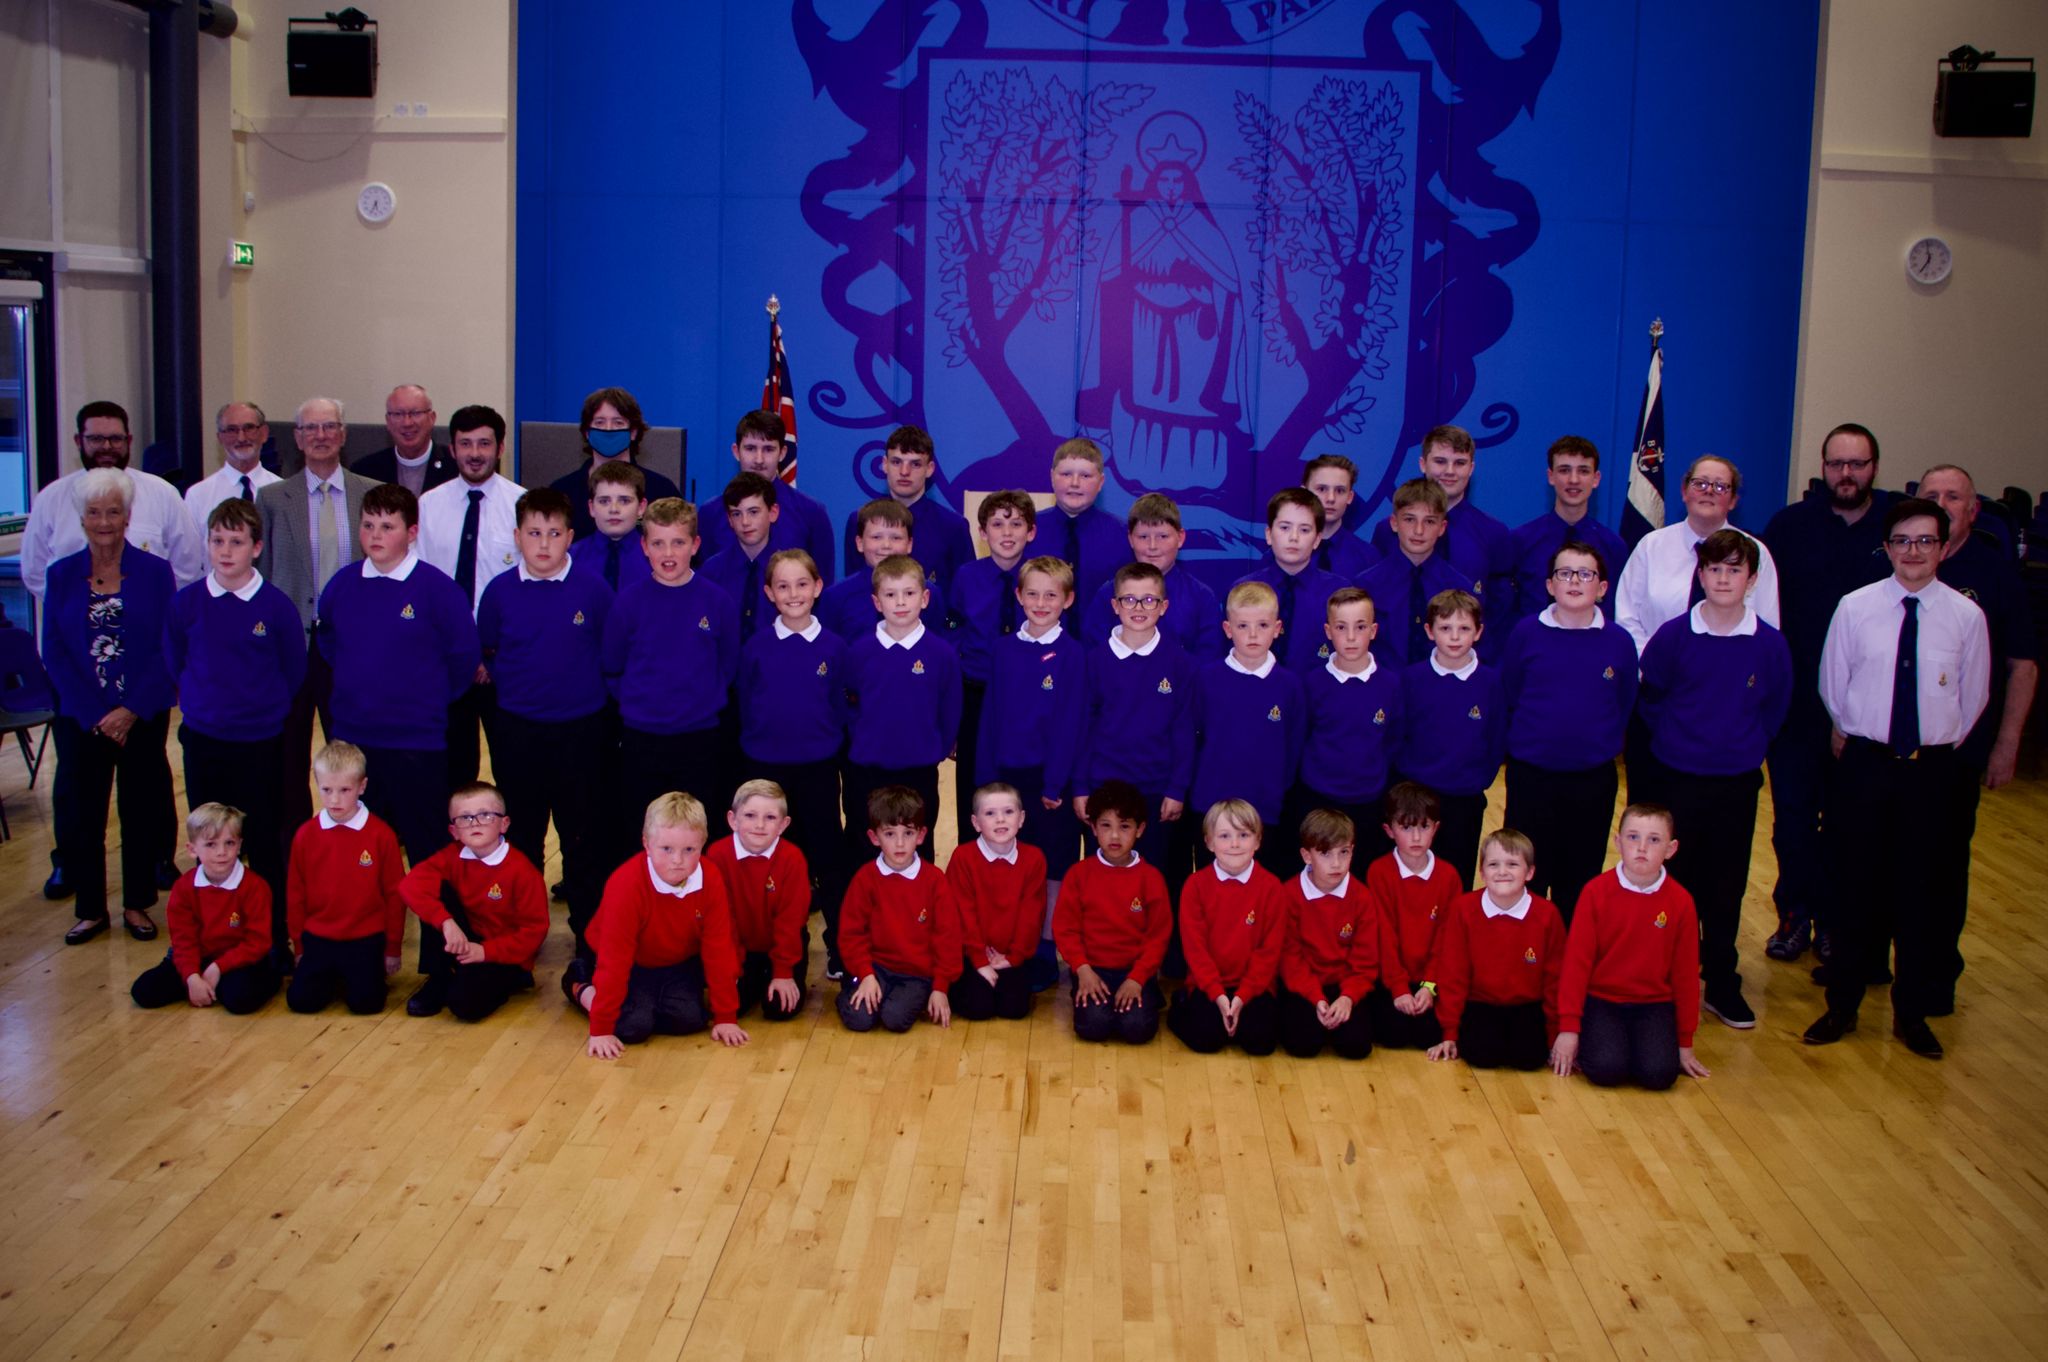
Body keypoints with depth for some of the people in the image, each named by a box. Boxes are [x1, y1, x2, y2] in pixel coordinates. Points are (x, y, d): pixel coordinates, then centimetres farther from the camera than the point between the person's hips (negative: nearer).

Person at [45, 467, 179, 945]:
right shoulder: (61, 575, 4)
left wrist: (132, 710, -12)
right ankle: (90, 909, 17)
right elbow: (53, 651, 1)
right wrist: (94, 715, -9)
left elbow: (169, 649, -4)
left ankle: (137, 904, 20)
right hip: (81, 719, 1)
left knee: (143, 809, 5)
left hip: (142, 718, -1)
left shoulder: (155, 572, -1)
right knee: (78, 811, 3)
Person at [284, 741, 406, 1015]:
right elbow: (295, 894, 6)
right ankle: (333, 975, 18)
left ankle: (363, 973, 15)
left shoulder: (381, 834, -9)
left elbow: (394, 893, -3)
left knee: (365, 1002, -17)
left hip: (366, 941, -2)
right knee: (300, 1000, -11)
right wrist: (299, 946, 8)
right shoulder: (305, 834, -2)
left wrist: (393, 949, 1)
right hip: (318, 939, 2)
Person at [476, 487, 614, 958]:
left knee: (584, 835, 5)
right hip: (517, 730, 2)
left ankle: (589, 934, 17)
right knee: (521, 836, 12)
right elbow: (484, 653, 12)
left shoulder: (593, 590, -6)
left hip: (580, 729, -1)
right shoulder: (500, 590, -1)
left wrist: (583, 685, 1)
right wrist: (516, 685, 7)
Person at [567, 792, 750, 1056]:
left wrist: (725, 1017, -13)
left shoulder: (711, 880, -21)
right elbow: (614, 957, -31)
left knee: (688, 1019, -20)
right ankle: (581, 987, 7)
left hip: (680, 963, 3)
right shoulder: (627, 885, -32)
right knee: (634, 1025, -22)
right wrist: (601, 1030, -29)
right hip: (634, 964, -3)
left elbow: (718, 949, -15)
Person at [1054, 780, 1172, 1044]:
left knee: (1137, 1028, -25)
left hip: (1136, 970, 0)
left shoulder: (1150, 877, -1)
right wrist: (1083, 970, -12)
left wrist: (1137, 979, -12)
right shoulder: (1079, 874, 0)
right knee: (1093, 1025, -25)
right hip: (1093, 969, 0)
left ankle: (1147, 996, 9)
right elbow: (1065, 928, 0)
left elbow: (1159, 934, -1)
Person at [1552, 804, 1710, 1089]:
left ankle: (1636, 1042, 9)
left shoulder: (1680, 902, -4)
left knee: (1659, 1073, -23)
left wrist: (1685, 1043, 8)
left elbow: (1686, 974, 4)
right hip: (1601, 1000, -1)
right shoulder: (1596, 892, -7)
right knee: (1607, 1070, -25)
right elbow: (1576, 961, -5)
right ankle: (1590, 1042, 8)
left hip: (1654, 1004, 1)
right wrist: (1568, 1028, -7)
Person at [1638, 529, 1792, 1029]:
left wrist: (1748, 745, 7)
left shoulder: (1769, 644, -5)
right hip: (1679, 779, -1)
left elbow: (1775, 708, 10)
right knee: (1679, 881, 7)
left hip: (1738, 782, 1)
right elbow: (1650, 697, 6)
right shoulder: (1673, 636, -8)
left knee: (1728, 887, 8)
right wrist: (1675, 740, 7)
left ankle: (1721, 984, 20)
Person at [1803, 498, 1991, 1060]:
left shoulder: (1966, 615, -2)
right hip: (1864, 763, 0)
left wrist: (1941, 745, 10)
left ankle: (1912, 1012, 22)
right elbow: (1831, 683, 8)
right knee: (1857, 886, 6)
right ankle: (1842, 1006, 20)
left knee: (1924, 890, 8)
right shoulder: (1855, 607, -3)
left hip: (1933, 767, 0)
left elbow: (1973, 695, 8)